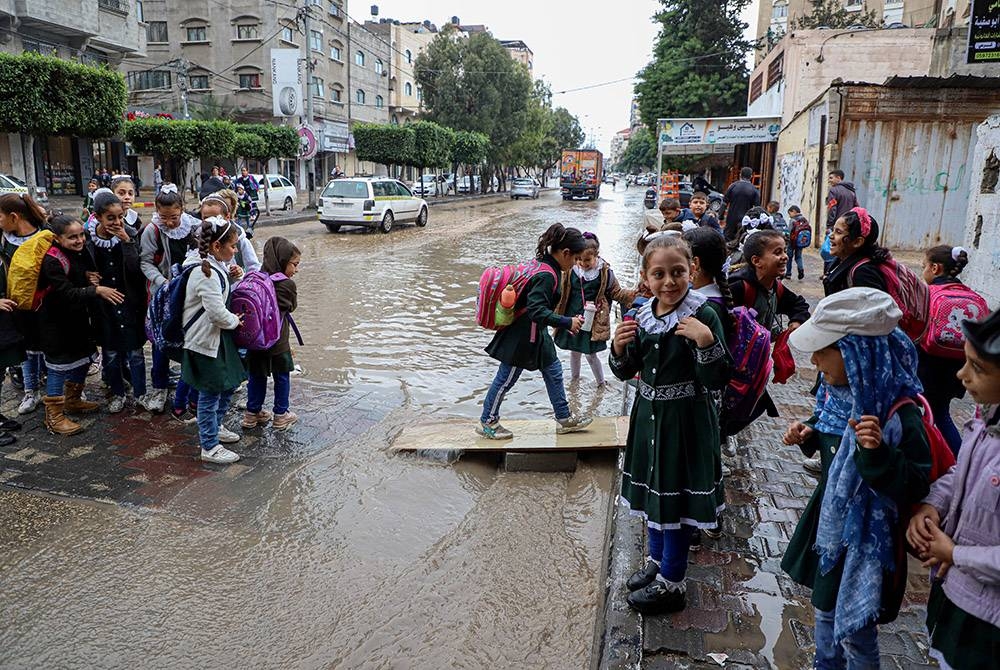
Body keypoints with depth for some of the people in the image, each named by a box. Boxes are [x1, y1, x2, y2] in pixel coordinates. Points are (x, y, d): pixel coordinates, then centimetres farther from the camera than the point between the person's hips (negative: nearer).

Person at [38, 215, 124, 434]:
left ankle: (73, 401, 37)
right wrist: (97, 290, -32)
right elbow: (67, 293, -28)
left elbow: (87, 274, 16)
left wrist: (88, 277, -5)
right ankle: (54, 416, 9)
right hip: (56, 322, -8)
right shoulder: (52, 261, -22)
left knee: (83, 359, 17)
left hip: (78, 318, 8)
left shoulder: (80, 252, 1)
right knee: (59, 367, -2)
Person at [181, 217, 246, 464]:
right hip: (205, 341, -10)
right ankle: (210, 447, 15)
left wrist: (232, 276, 8)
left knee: (229, 384, 21)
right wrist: (235, 320, -10)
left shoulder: (213, 266, 6)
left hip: (217, 336, 10)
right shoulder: (207, 274, -25)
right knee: (210, 394, 2)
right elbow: (217, 313, -28)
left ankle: (214, 427, 41)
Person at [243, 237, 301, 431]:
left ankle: (252, 412, 27)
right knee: (281, 377, 12)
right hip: (277, 341, -5)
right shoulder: (287, 284, -15)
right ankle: (281, 415, 21)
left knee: (257, 375, 18)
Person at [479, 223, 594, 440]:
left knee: (553, 372, 17)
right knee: (506, 379, 6)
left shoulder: (547, 267, 4)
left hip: (536, 333, 10)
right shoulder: (546, 275, -26)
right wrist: (567, 322, -29)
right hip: (522, 335, -10)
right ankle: (487, 422, 22)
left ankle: (564, 418, 29)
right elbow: (537, 311, -33)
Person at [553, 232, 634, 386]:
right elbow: (561, 292, 6)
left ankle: (601, 382, 27)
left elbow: (616, 292, -1)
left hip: (594, 321, -3)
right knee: (574, 351, 19)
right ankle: (574, 379, 43)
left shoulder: (604, 272, -11)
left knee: (591, 354, 3)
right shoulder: (571, 270, -6)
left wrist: (633, 294, -16)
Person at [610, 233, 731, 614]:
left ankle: (671, 582, 24)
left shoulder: (702, 317, -17)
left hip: (686, 420, -6)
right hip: (649, 414, 6)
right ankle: (656, 560, 43)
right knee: (652, 489, 20)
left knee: (676, 495, 5)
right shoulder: (642, 317, 0)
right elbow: (626, 372, 8)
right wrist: (620, 349, -11)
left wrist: (705, 341, -32)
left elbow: (717, 380, -18)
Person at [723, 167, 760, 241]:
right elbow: (757, 207, -3)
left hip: (732, 218, 0)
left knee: (728, 238, 7)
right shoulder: (754, 190, -2)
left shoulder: (733, 186, -2)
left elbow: (725, 203, -3)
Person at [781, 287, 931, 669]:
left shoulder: (900, 417, -28)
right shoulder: (841, 392, -6)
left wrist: (879, 453, -40)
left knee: (854, 631, 13)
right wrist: (808, 435, -6)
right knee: (825, 611, 26)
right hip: (829, 523, 7)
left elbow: (914, 489, -25)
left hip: (865, 539, -7)